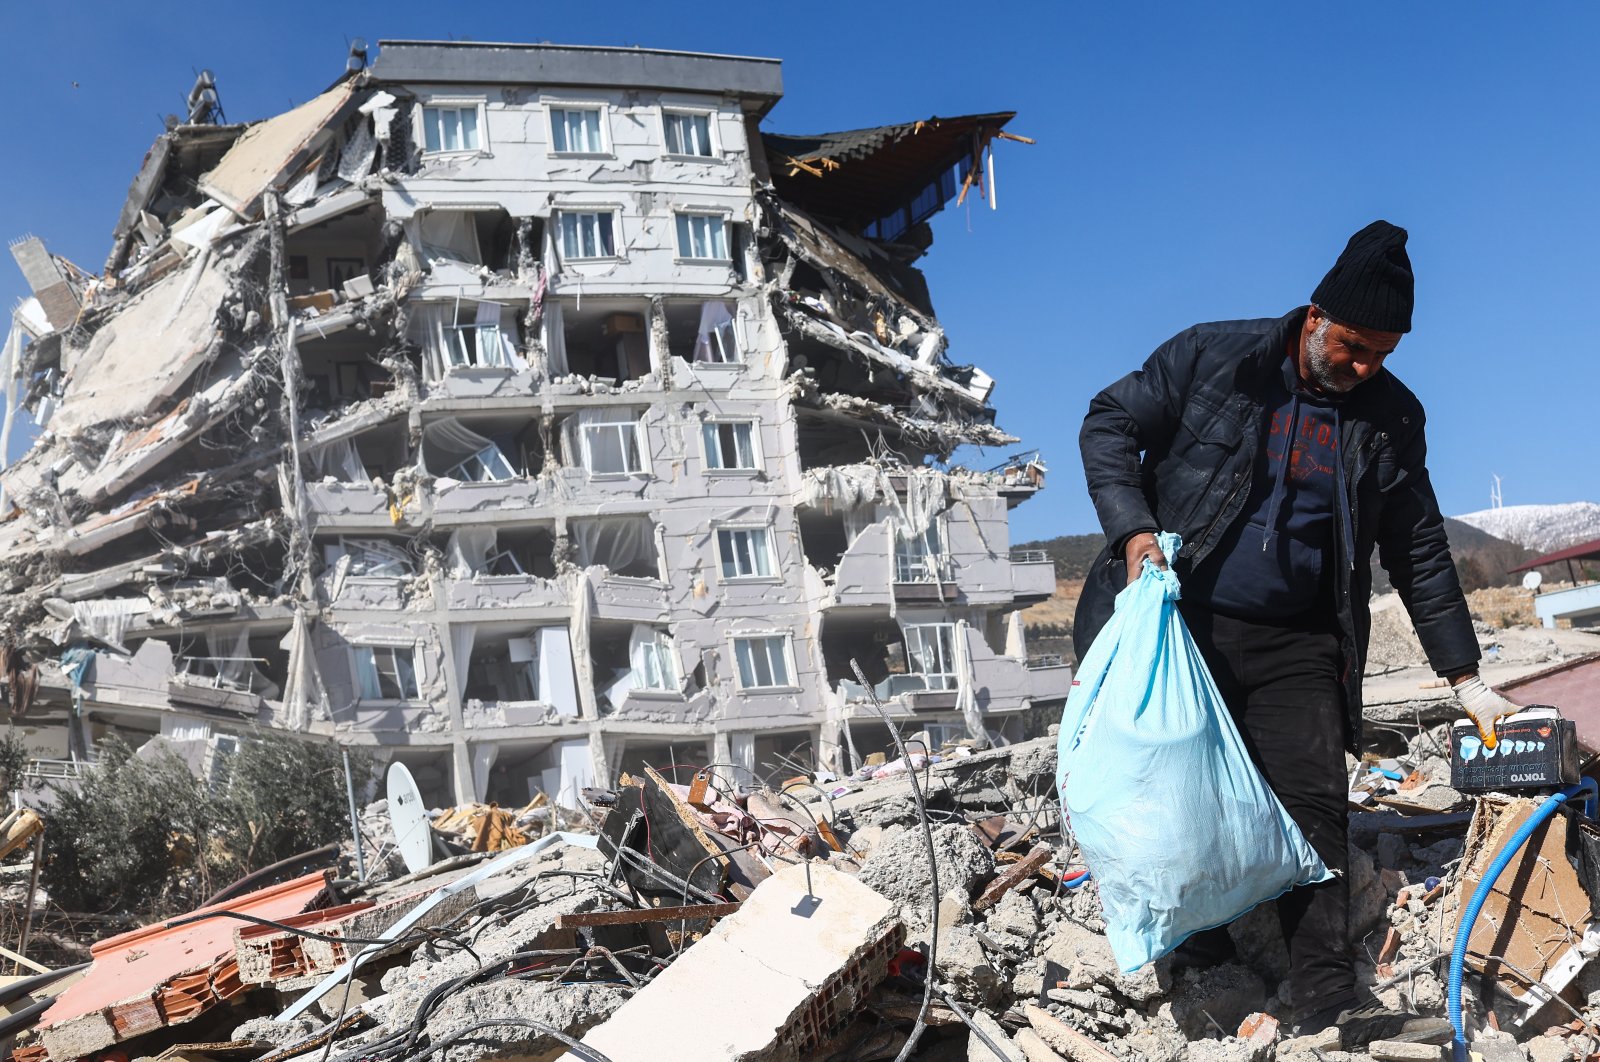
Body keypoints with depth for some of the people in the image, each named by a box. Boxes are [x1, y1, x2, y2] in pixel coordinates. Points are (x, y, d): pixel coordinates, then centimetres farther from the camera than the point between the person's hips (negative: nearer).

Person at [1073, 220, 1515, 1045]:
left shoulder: (1391, 417, 4)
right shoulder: (1212, 357, -5)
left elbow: (1420, 553, 8)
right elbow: (1110, 425, -2)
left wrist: (1463, 675, 6)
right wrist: (1133, 528, -17)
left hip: (1296, 645, 2)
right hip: (1182, 621, -2)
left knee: (1313, 806, -5)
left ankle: (1325, 999, -1)